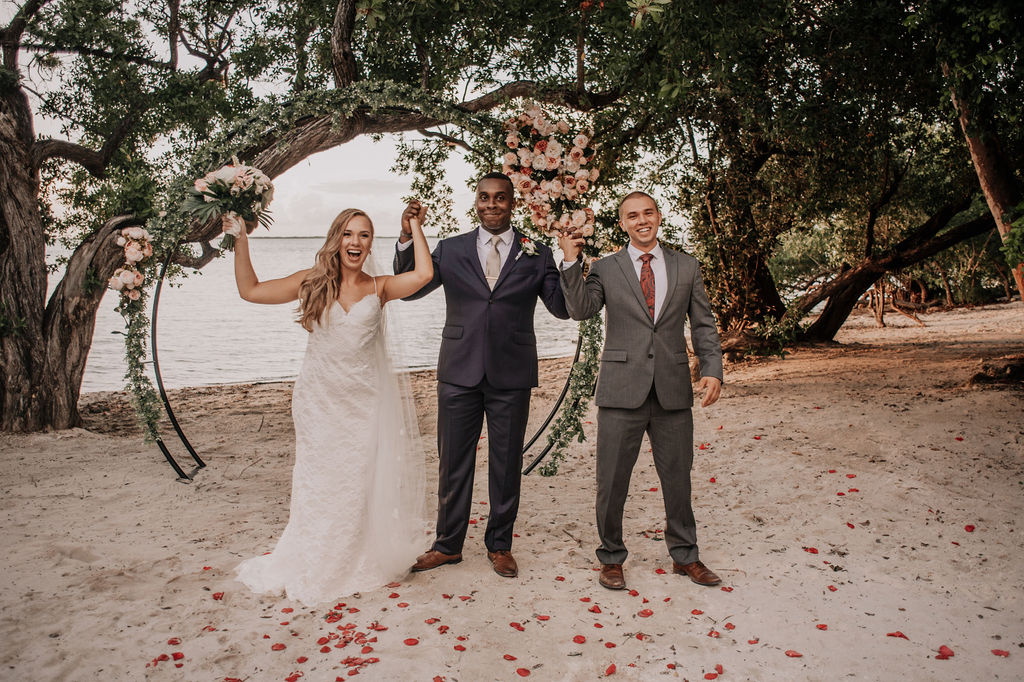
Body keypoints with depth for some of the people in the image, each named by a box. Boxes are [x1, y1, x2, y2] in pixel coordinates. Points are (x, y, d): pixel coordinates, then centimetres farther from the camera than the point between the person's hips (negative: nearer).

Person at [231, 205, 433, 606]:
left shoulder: (379, 288, 1)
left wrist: (415, 226, -7)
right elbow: (250, 290, 4)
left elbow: (423, 275, -16)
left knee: (366, 481, 6)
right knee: (322, 483, 6)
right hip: (321, 399, 0)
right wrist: (241, 237, -1)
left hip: (366, 399, 1)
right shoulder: (312, 283, 2)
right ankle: (314, 568, 23)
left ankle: (364, 564, 24)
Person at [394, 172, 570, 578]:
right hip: (459, 373, 1)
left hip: (512, 376, 0)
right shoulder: (450, 249, 7)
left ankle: (499, 545, 28)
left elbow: (563, 308, -2)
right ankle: (448, 545, 27)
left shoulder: (536, 255, 4)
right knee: (453, 463, 10)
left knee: (506, 464, 10)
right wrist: (407, 238, -11)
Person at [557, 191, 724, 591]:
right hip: (622, 389, -2)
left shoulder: (686, 267, 10)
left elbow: (703, 325, 10)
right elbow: (580, 310, -9)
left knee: (678, 477, 13)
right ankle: (611, 557, 24)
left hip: (673, 390, 2)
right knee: (612, 481, 5)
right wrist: (570, 263, -18)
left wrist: (713, 369, -3)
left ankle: (684, 556, 31)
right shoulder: (605, 269, 5)